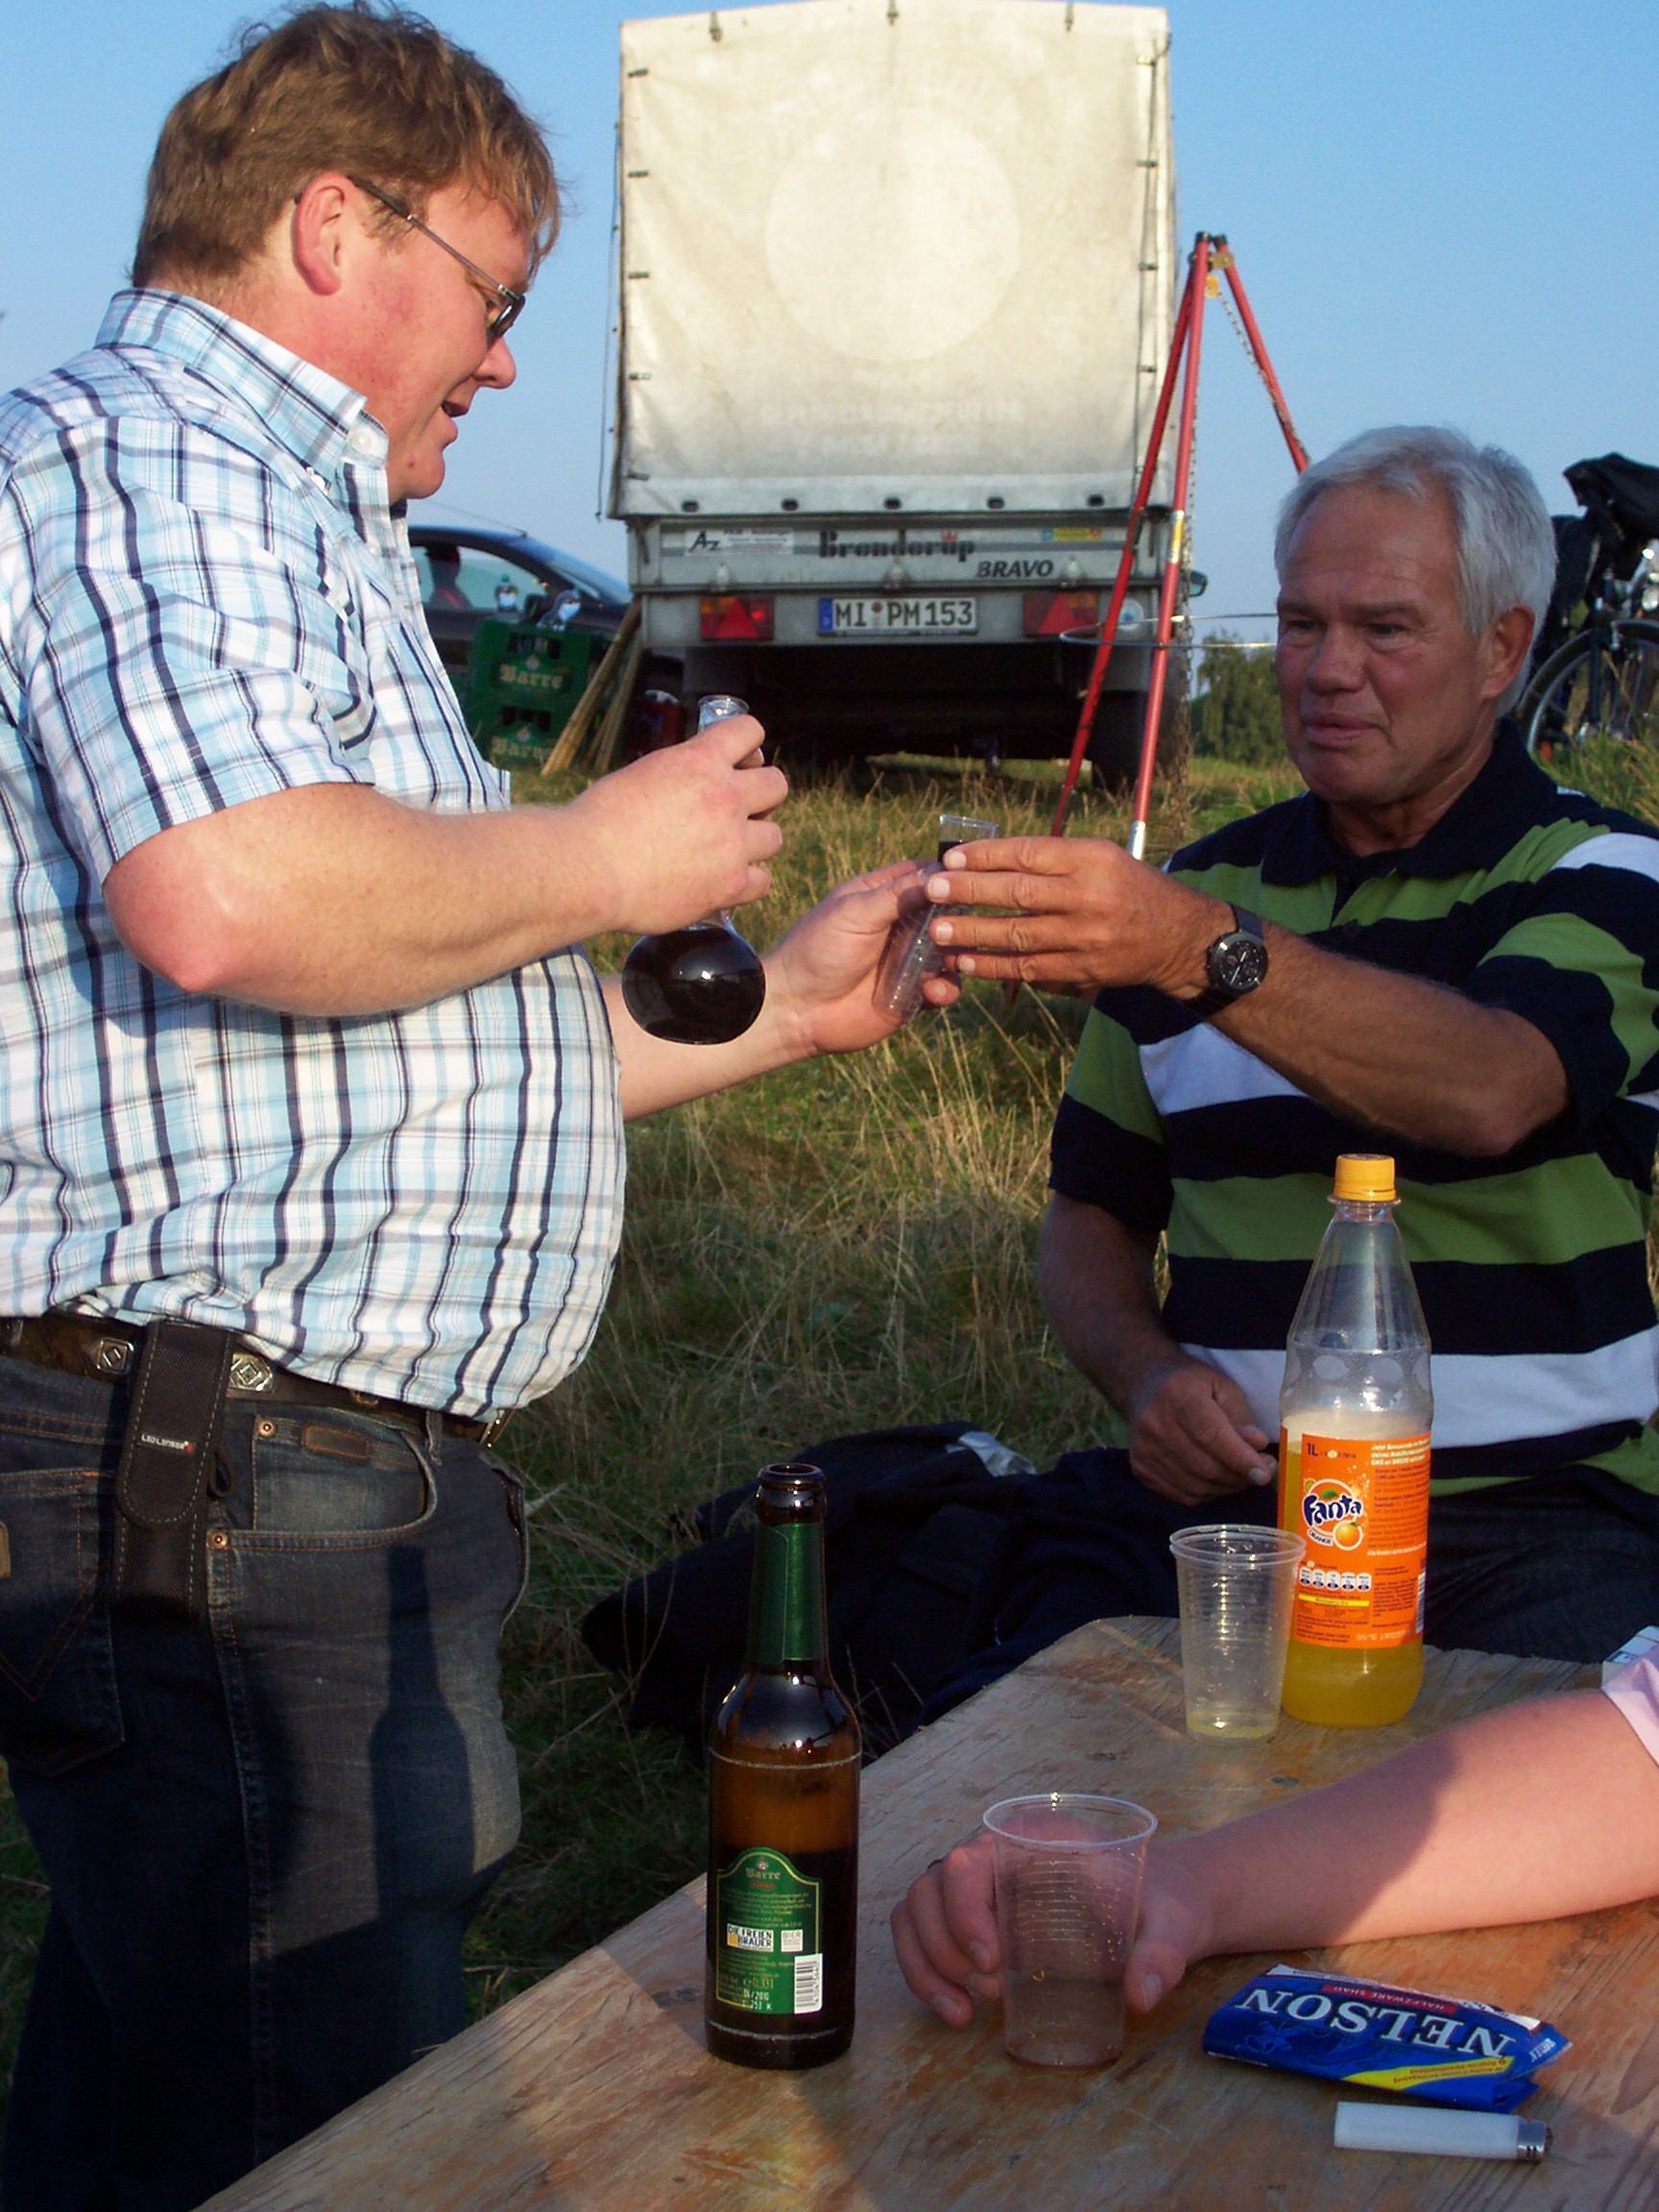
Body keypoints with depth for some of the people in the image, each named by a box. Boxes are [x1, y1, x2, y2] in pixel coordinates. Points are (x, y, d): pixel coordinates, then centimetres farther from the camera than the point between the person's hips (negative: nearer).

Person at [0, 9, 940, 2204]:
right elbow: (231, 897, -28)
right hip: (217, 1470, -11)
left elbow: (418, 1050, 28)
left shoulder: (282, 525, 27)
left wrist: (782, 1001, 27)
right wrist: (599, 860, -11)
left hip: (327, 1475, 11)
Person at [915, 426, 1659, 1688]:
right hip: (1220, 1493, 3)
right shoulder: (1198, 892, 15)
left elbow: (1489, 1094, -23)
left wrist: (1205, 953, -38)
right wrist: (1147, 1375, -3)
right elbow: (1092, 1213, 20)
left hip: (1530, 1513, -3)